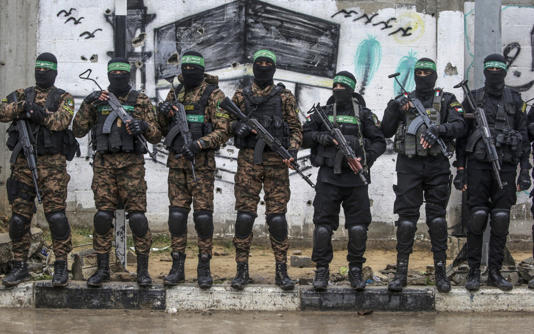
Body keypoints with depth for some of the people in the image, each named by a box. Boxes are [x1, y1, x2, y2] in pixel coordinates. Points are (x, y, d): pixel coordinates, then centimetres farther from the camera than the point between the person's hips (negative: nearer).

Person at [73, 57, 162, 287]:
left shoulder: (141, 101, 6)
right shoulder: (97, 99, 10)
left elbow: (156, 137, 4)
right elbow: (78, 131, 6)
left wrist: (144, 126, -17)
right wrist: (87, 106, -6)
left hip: (132, 164, -1)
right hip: (104, 164, 2)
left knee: (137, 215, -6)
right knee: (103, 215, 0)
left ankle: (143, 270, 3)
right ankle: (102, 269, 10)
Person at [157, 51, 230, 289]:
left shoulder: (214, 95, -3)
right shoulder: (174, 94, 13)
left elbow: (223, 131, -9)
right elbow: (163, 129, 18)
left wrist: (199, 144, -22)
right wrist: (163, 113, -4)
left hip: (201, 162, -4)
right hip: (176, 162, 5)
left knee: (203, 214, -3)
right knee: (177, 213, 4)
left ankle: (204, 269, 5)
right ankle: (177, 268, 11)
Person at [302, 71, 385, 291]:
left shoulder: (363, 114, 7)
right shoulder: (323, 112, 11)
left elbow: (379, 142, 7)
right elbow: (304, 137, 10)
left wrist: (365, 160, -8)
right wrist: (320, 137, -8)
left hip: (355, 178, 0)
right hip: (328, 177, 1)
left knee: (358, 227, 0)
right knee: (323, 225, -3)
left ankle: (355, 271, 12)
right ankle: (322, 270, 7)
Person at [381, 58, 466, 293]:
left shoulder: (447, 100, 8)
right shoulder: (403, 100, 11)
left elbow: (459, 127, -6)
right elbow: (386, 132, 6)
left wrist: (438, 129, -22)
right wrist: (394, 109, -9)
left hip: (437, 167, 0)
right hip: (409, 165, 1)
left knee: (437, 218, 1)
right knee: (406, 218, -3)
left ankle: (441, 271, 7)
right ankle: (401, 272, 0)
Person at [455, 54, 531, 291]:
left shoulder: (515, 100, 10)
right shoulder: (473, 99, 6)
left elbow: (523, 136, 9)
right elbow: (462, 136, 6)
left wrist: (525, 171, 1)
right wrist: (460, 170, 0)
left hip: (505, 167, 2)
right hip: (478, 165, -1)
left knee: (501, 221, 1)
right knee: (477, 218, -6)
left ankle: (495, 272, 9)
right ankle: (473, 272, 2)